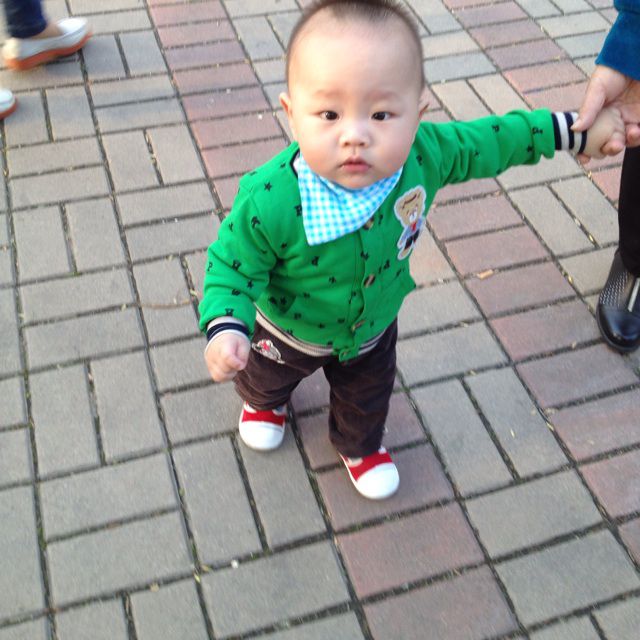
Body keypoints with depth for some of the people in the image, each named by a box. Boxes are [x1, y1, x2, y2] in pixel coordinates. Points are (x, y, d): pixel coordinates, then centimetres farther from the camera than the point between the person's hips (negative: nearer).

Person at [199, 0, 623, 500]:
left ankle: (360, 445, 66)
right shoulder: (269, 201, -43)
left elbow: (485, 142, -13)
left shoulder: (424, 153, -32)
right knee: (266, 379, 33)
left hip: (374, 326, 2)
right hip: (289, 335, -2)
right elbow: (232, 264, -27)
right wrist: (225, 328, -44)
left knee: (367, 399, 31)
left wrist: (571, 131, -4)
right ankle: (265, 401, 72)